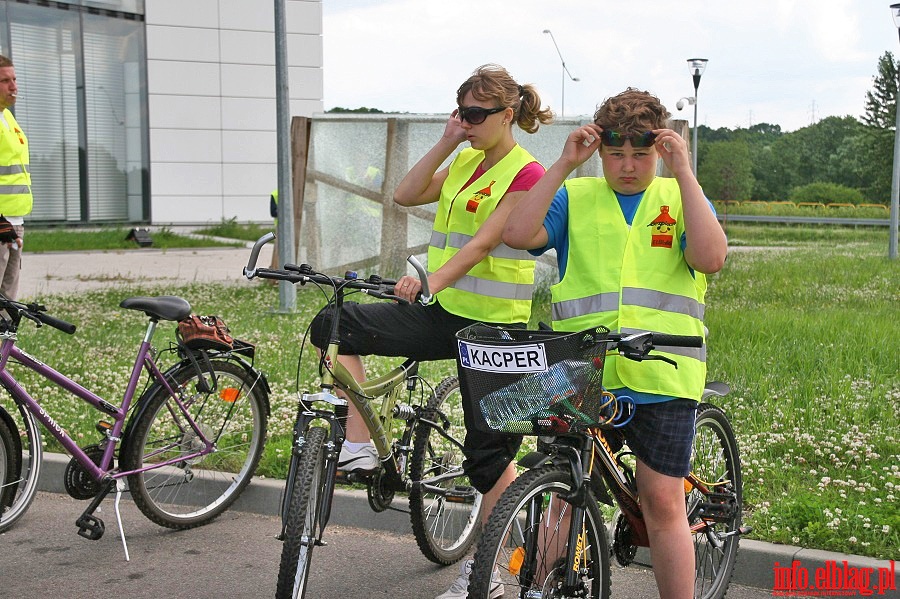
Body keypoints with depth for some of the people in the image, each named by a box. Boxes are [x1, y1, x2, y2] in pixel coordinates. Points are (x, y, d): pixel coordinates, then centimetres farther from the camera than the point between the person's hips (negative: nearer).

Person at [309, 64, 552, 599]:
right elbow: (406, 195, 3)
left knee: (490, 453, 1)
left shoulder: (527, 174, -11)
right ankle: (360, 447, -3)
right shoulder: (465, 163, 14)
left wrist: (432, 280, -37)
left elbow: (483, 242, -24)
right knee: (335, 325, -9)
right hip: (446, 313, 8)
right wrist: (446, 142, -2)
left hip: (493, 324, -7)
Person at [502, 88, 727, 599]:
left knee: (662, 501, 0)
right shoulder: (575, 196, 10)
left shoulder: (682, 199, 10)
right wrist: (565, 164, -9)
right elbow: (518, 234, -7)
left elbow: (710, 257, -9)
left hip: (661, 373, -1)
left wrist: (683, 173, -11)